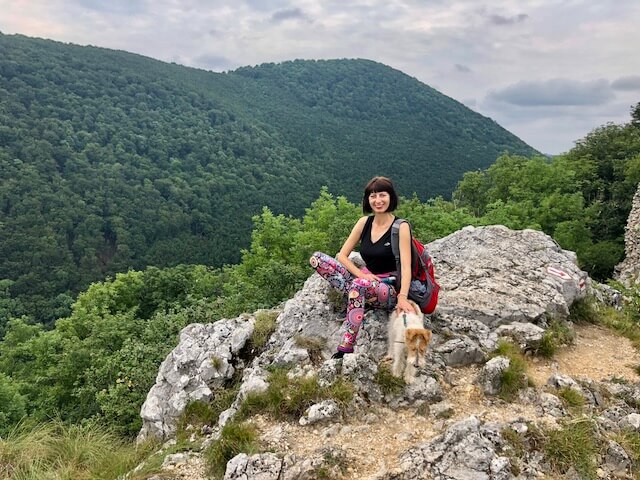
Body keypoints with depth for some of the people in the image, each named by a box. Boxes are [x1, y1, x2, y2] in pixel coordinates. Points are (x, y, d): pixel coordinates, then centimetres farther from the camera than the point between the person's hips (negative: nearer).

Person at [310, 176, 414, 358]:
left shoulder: (401, 227, -9)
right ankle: (360, 297, -20)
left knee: (359, 285, -40)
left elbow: (406, 267, -20)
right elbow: (342, 255, 2)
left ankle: (346, 348, -33)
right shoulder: (364, 222, 4)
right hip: (366, 281, 5)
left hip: (389, 290, -5)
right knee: (317, 258, -10)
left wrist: (403, 297, -36)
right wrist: (361, 273, -16)